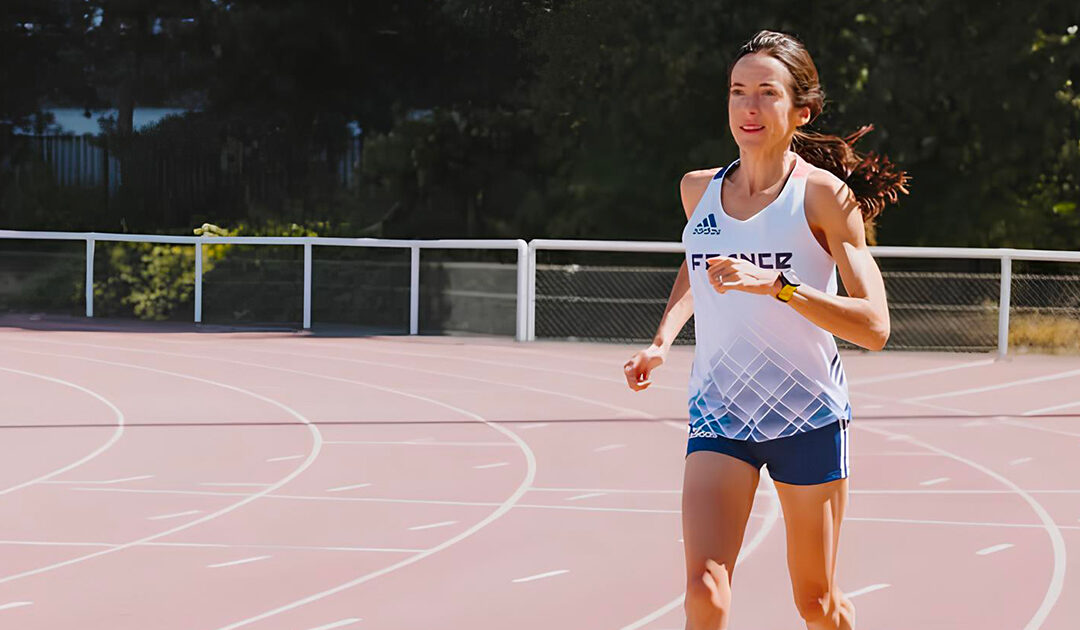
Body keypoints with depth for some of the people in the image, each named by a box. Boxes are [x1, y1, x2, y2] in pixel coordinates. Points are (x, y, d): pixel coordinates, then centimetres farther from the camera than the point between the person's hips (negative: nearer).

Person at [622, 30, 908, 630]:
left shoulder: (824, 193, -9)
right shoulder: (699, 189, 5)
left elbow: (874, 326, -16)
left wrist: (775, 285, -27)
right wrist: (662, 342, 12)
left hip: (807, 415, -2)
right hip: (718, 414, 3)